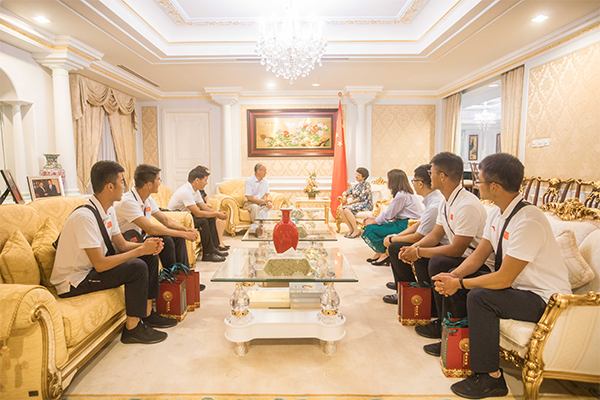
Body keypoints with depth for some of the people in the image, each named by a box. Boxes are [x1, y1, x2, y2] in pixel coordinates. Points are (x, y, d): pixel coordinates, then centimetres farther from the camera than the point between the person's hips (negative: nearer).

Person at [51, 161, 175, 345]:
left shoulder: (108, 210, 1)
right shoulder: (85, 217, -28)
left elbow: (122, 245, 7)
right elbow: (100, 264, -30)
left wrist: (145, 246, -13)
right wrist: (140, 250, -24)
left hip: (93, 268, 9)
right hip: (73, 282, -9)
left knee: (150, 257, 1)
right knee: (137, 267, -26)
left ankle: (147, 314, 10)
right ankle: (132, 329, -11)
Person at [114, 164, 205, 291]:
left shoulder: (148, 199, 4)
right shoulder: (127, 202, -25)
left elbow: (166, 220, 9)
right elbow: (150, 229, -32)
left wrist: (186, 229, -10)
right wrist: (184, 234, -29)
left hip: (140, 239, 9)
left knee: (178, 238, -5)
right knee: (166, 240, -27)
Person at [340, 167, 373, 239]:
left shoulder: (366, 185, -4)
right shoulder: (356, 186, 20)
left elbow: (361, 198, -15)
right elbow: (346, 192, 17)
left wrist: (350, 202, -13)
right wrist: (344, 196, -8)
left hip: (365, 205, -7)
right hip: (356, 205, 8)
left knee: (347, 210, -31)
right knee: (341, 210, -19)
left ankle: (356, 231, -23)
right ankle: (351, 229, -13)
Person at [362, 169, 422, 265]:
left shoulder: (401, 195, -20)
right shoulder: (403, 193, 13)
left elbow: (388, 215, -16)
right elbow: (390, 213, 15)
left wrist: (373, 222, -2)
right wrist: (374, 219, 10)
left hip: (403, 226, -10)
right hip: (400, 222, 10)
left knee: (370, 229, -11)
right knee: (372, 225, 10)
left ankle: (383, 254, 3)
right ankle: (378, 253, 17)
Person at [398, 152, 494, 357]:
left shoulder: (467, 206, -25)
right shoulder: (446, 201, 6)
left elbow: (456, 249, -27)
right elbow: (436, 234, 10)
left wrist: (419, 252, -20)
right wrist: (414, 248, -7)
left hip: (482, 263, -10)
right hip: (462, 255, 10)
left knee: (437, 263, -30)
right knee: (422, 256, 4)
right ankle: (438, 315, 9)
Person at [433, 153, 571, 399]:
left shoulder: (528, 222, -28)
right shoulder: (497, 213, 0)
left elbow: (503, 279, -28)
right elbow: (478, 256, 3)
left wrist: (459, 283, -20)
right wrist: (452, 276, -14)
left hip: (545, 299, -8)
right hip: (516, 286, 9)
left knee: (479, 296, -29)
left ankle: (491, 378, -13)